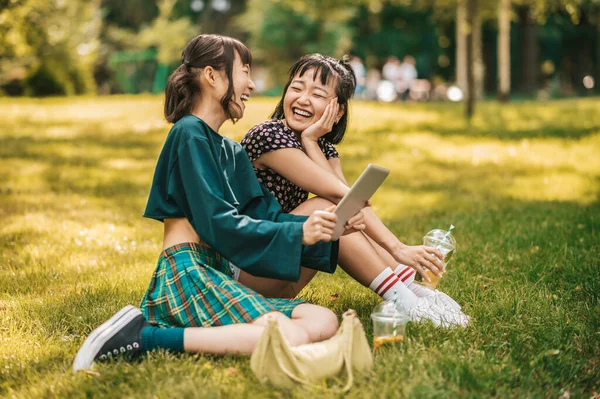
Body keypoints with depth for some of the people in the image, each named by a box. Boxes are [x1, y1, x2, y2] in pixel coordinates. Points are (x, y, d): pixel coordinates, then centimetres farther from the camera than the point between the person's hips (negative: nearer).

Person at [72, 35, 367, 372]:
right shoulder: (190, 133, -6)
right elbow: (216, 223, -15)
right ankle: (143, 336, -21)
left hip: (219, 275, 9)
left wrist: (328, 227, 0)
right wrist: (298, 233, -18)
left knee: (325, 322, -8)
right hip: (188, 272, -9)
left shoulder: (231, 151, 22)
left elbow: (265, 214, 14)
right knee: (290, 339, -28)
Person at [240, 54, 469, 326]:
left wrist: (311, 141, -16)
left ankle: (412, 289, -15)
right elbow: (339, 194, -25)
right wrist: (396, 248, -27)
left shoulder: (322, 148, 8)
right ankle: (405, 303, -25)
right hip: (241, 269, -7)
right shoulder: (268, 136, -19)